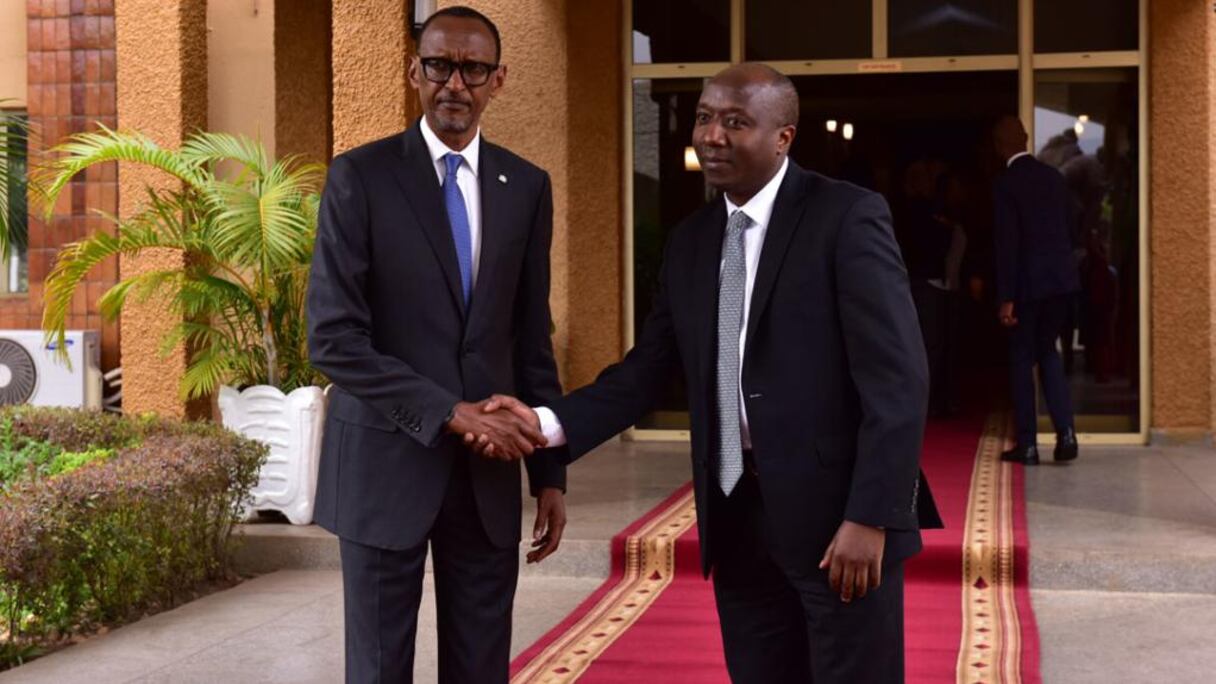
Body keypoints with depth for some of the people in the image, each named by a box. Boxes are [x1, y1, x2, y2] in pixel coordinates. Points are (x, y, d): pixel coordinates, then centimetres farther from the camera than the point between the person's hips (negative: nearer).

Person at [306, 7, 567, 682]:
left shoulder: (527, 186, 7)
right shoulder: (360, 176, -5)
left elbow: (532, 339, 10)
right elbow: (332, 337, -12)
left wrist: (549, 471, 7)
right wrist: (449, 412, -17)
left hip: (487, 473, 3)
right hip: (386, 463, -3)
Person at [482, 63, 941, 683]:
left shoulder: (847, 216, -9)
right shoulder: (690, 239, 11)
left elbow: (896, 379, -13)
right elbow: (647, 370, 7)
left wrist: (870, 517, -18)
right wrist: (547, 422, -8)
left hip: (836, 510, -5)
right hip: (736, 514, 6)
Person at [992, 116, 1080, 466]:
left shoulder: (1006, 183, -12)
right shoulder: (1054, 176, 6)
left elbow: (1007, 243, -14)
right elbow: (1066, 227, 12)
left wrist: (1006, 298, -13)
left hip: (1028, 282, -5)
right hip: (1062, 278, 6)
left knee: (1022, 359, 5)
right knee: (1048, 351, 18)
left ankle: (1027, 444, 8)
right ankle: (1065, 430, 5)